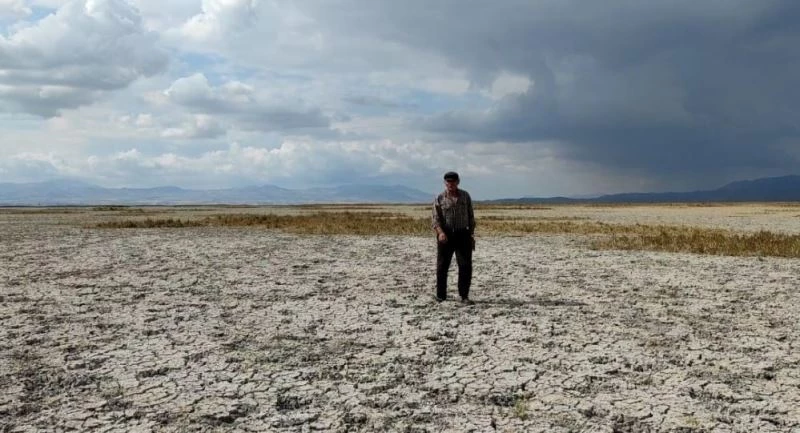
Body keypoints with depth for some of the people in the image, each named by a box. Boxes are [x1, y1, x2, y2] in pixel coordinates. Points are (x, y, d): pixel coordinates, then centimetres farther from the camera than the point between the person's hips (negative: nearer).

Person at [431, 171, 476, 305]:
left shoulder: (465, 196, 7)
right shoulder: (439, 199, 0)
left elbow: (471, 217, 11)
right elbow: (436, 219, -5)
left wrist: (472, 235, 7)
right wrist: (440, 232, -23)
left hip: (462, 235, 1)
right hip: (445, 235, -1)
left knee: (466, 266, -3)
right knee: (442, 266, 5)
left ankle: (464, 296, 6)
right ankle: (441, 295, 18)